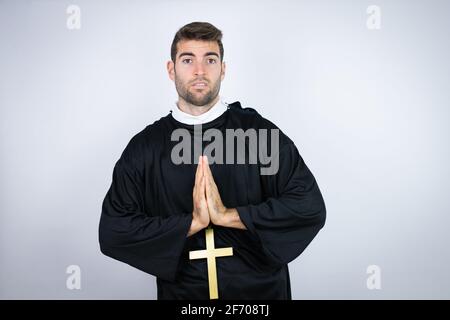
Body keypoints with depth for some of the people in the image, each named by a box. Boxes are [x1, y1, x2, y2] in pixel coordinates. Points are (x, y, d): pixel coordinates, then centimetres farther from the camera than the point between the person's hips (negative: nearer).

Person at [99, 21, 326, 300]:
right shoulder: (145, 146, -6)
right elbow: (112, 232, -8)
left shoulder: (258, 130, -9)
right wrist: (192, 222, -19)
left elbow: (312, 207, -14)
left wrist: (228, 215, -20)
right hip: (181, 291, 1)